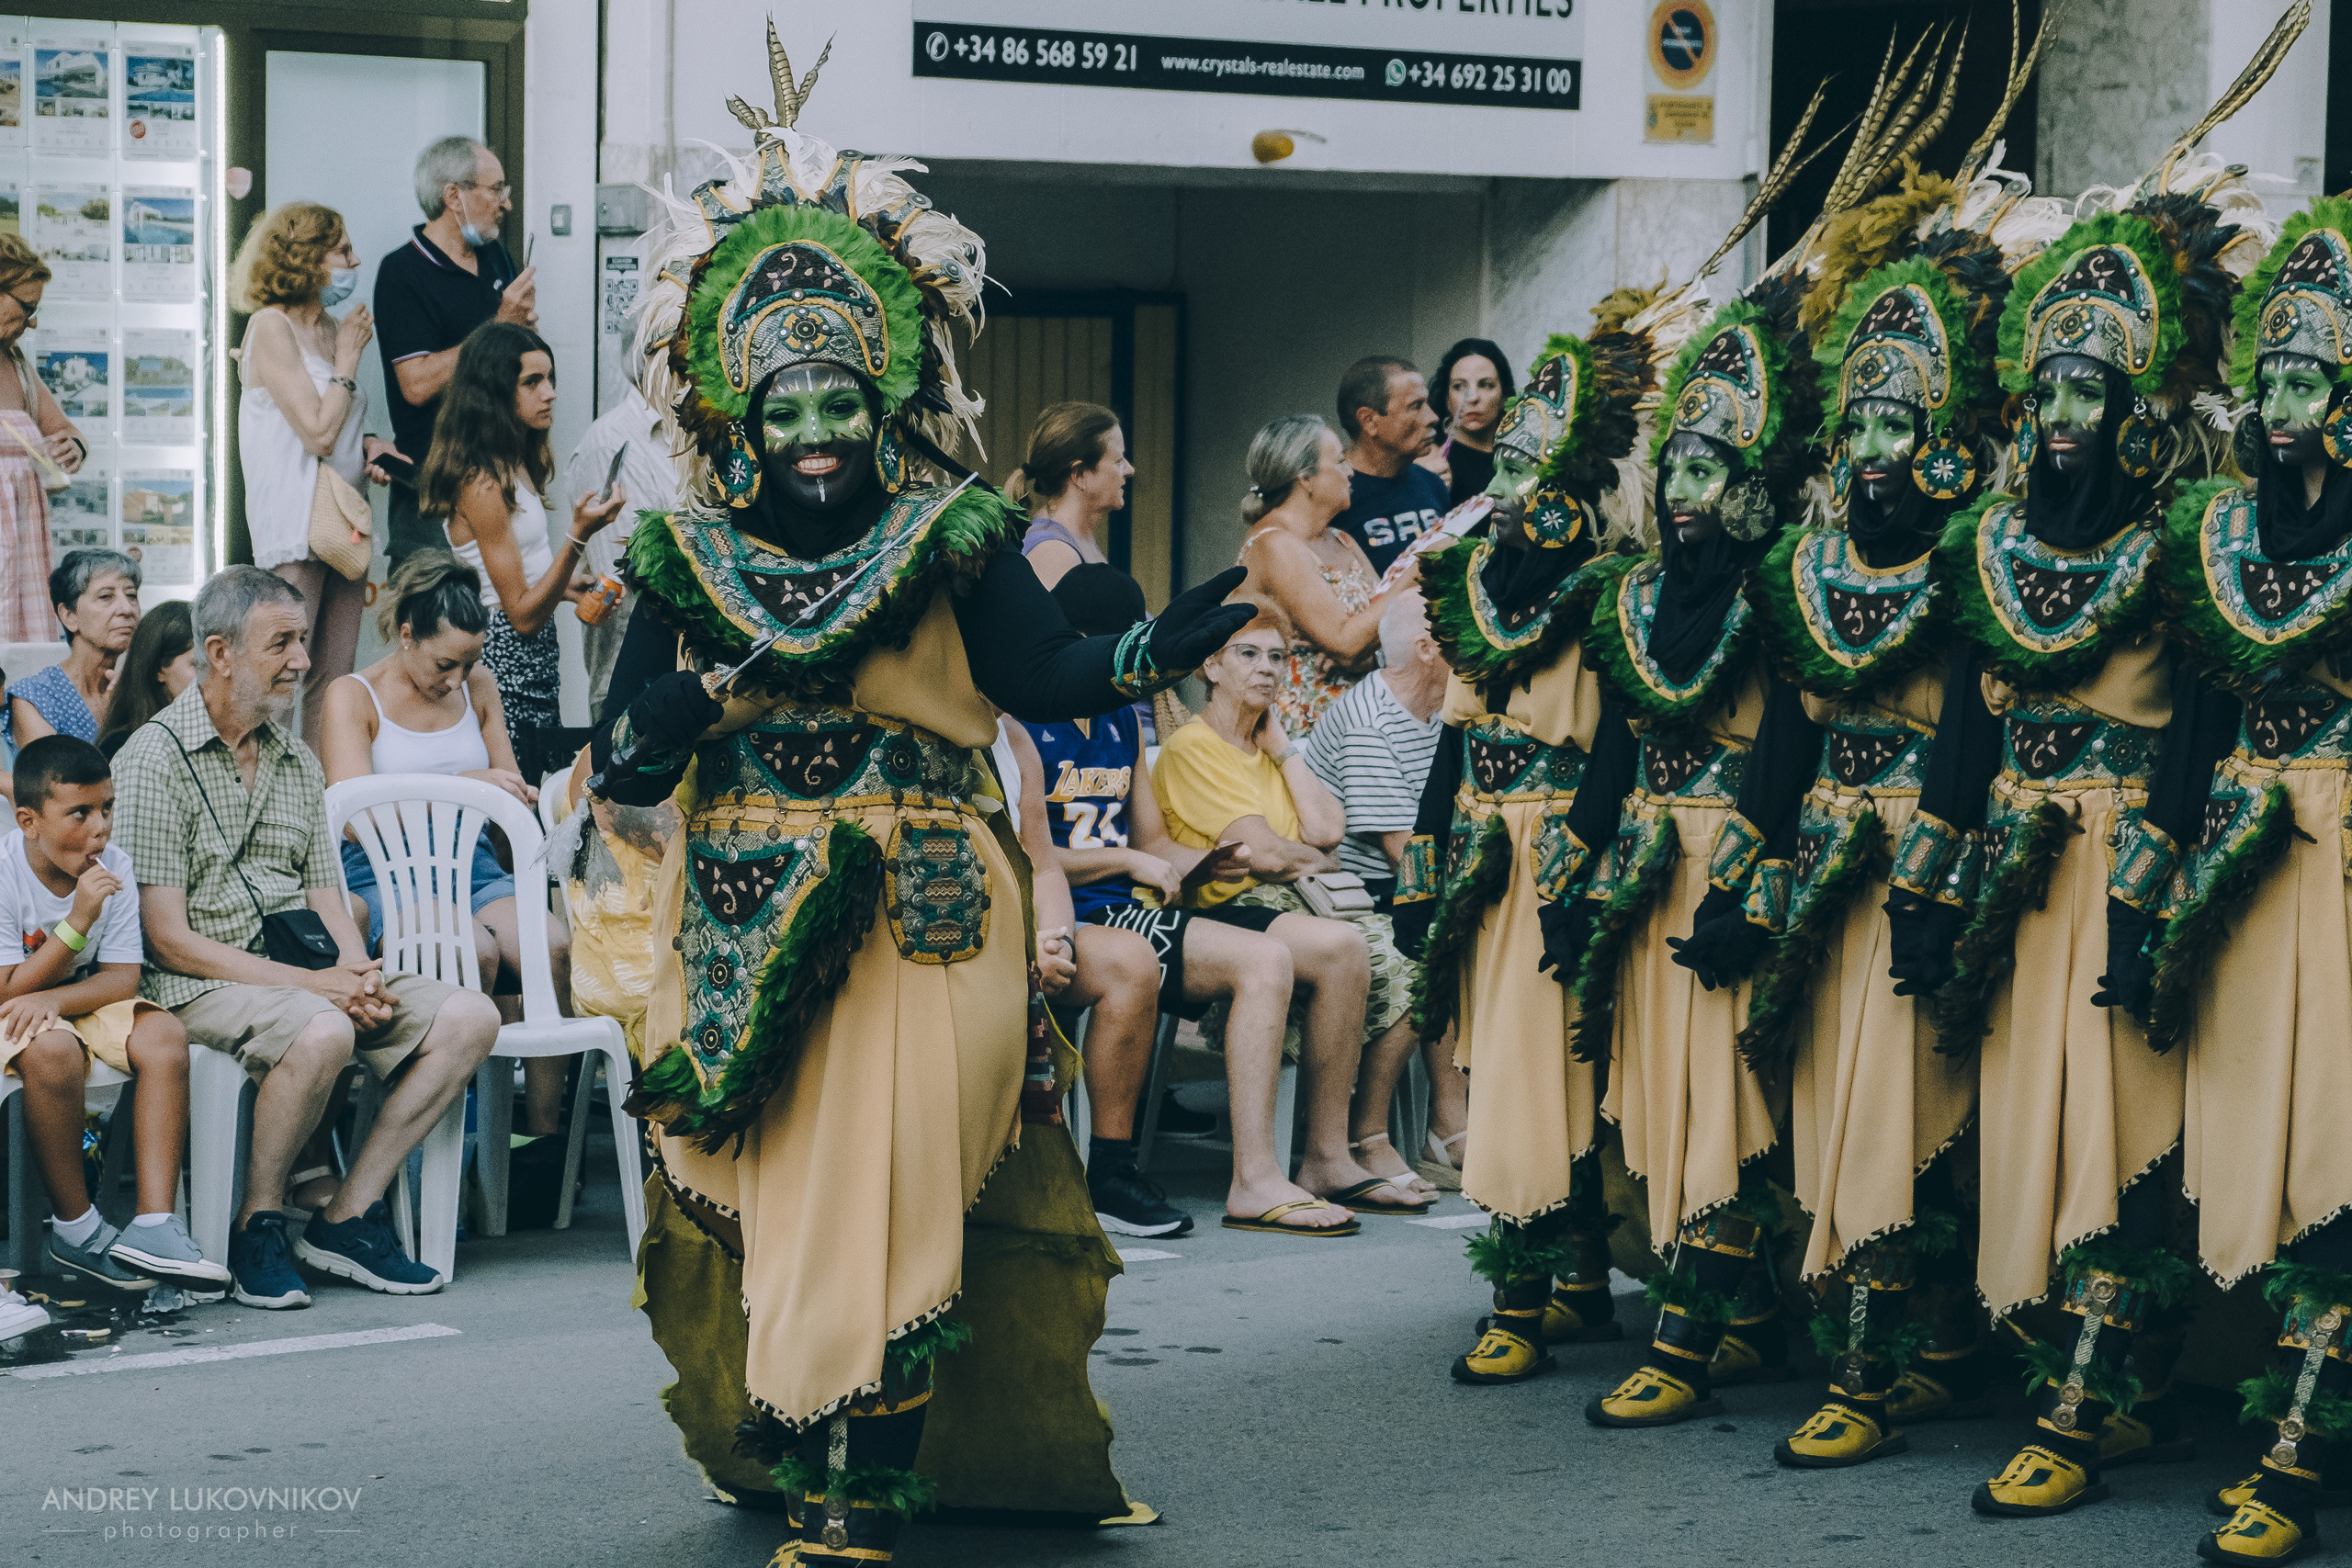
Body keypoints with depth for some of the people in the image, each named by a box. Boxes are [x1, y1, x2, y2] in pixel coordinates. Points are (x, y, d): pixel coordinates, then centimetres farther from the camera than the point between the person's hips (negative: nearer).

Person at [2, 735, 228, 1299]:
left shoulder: (113, 867, -5)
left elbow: (122, 979, -8)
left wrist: (54, 998, -29)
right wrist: (77, 922, -30)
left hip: (84, 1006, 5)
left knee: (164, 1035, -23)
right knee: (52, 1050, -38)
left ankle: (153, 1223, -30)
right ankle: (75, 1229, -22)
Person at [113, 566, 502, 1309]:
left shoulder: (299, 762, 17)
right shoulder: (153, 760, -6)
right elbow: (169, 939, -12)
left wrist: (360, 977, -8)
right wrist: (309, 983, -18)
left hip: (311, 978, 7)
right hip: (201, 985, -7)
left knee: (468, 1017, -11)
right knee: (321, 1031, -37)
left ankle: (344, 1214, -8)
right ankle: (256, 1227, -15)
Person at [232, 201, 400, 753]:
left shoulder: (330, 329, 16)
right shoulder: (272, 326, -8)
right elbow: (318, 433, -16)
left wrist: (370, 446, 5)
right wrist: (348, 358, -4)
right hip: (296, 527, -8)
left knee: (334, 683, 6)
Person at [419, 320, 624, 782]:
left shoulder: (518, 466, 11)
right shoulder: (481, 484, -19)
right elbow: (523, 614, -20)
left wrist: (564, 586, 14)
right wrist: (579, 535, -27)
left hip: (533, 666, 10)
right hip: (505, 663, -10)